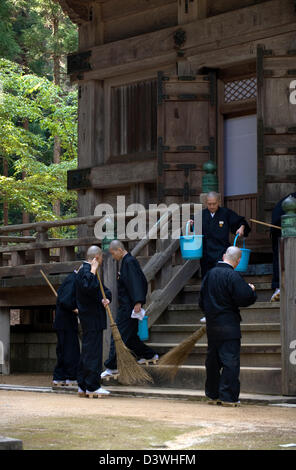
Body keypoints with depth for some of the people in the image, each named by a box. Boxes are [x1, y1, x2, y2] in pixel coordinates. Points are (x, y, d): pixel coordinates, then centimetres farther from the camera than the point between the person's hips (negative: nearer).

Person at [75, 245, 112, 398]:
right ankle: (92, 387, -7)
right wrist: (93, 271, -25)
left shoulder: (86, 270, 18)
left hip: (91, 317, 11)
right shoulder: (85, 271, -13)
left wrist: (106, 299, -1)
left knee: (87, 351, 13)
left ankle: (83, 386, 18)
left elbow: (103, 290, 19)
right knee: (93, 351, -8)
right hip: (91, 318, -11)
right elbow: (89, 288, -32)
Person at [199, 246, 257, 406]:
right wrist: (251, 290, 1)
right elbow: (244, 298, -18)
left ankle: (212, 394, 21)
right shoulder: (233, 276, -14)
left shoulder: (210, 274, 8)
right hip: (229, 326, -7)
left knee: (213, 360, 14)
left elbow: (202, 299, 15)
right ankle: (228, 396, -7)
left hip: (211, 325, 7)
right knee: (230, 360, -4)